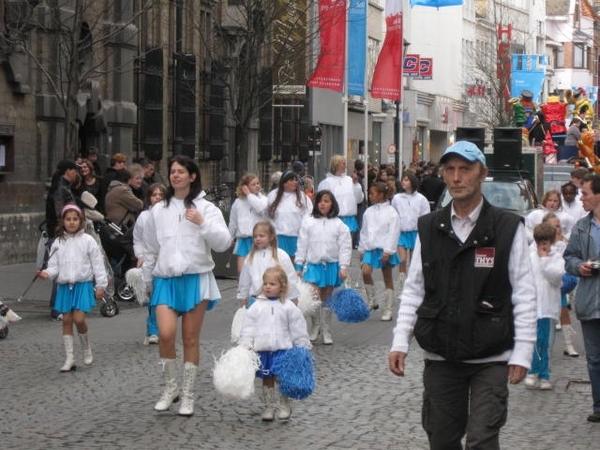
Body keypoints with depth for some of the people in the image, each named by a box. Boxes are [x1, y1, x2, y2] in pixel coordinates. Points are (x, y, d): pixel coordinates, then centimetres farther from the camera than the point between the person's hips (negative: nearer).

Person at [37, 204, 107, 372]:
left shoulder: (87, 241, -1)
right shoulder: (58, 243, 8)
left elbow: (98, 264, 0)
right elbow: (54, 265, 6)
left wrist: (100, 285, -2)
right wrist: (47, 273, -16)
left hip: (83, 285, -3)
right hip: (64, 286, 4)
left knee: (79, 319, -14)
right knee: (66, 320, 4)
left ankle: (87, 350, 12)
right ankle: (69, 359, 9)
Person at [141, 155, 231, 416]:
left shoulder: (205, 208, 2)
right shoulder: (159, 210, 11)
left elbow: (223, 243, -7)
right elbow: (151, 249, 19)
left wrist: (203, 223, -19)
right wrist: (147, 280, 21)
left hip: (195, 279, -2)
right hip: (166, 280, 2)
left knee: (191, 339, 3)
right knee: (166, 334, -14)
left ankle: (187, 395, 13)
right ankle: (170, 387, 6)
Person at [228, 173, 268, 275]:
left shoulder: (262, 199, 1)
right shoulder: (238, 202, 8)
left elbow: (261, 208, -23)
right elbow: (233, 222, 16)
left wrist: (249, 194, -11)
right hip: (243, 239, 2)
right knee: (241, 270, 0)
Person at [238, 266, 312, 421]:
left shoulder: (288, 307, 0)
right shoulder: (257, 306, 3)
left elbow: (298, 329, 4)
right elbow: (248, 327, 3)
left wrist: (303, 348, 3)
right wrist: (246, 345, -6)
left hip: (282, 349, -2)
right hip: (262, 349, 2)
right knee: (267, 379, 10)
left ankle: (284, 406, 11)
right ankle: (268, 407, 20)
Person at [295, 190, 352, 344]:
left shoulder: (339, 225, 2)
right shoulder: (308, 222, 3)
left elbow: (345, 247, 0)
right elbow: (302, 245, 5)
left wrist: (343, 267, -9)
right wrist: (299, 265, 3)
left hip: (331, 266, 1)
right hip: (313, 265, -1)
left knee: (327, 299, 9)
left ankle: (326, 332, 17)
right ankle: (314, 328, 6)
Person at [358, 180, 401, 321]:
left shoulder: (391, 213, -8)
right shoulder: (369, 212, 8)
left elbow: (393, 233, -12)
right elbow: (364, 231, 15)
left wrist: (387, 251, -17)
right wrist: (361, 249, 14)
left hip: (384, 249, -4)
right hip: (370, 248, 4)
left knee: (387, 278, 5)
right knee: (366, 272, -17)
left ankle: (387, 311, 12)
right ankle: (371, 301, 2)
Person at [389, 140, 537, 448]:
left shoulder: (508, 228, -4)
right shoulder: (428, 229, 5)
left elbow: (524, 295, -3)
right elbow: (413, 290, 9)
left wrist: (522, 352, -7)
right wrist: (400, 342, 1)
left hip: (491, 359, -3)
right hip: (440, 357, 3)